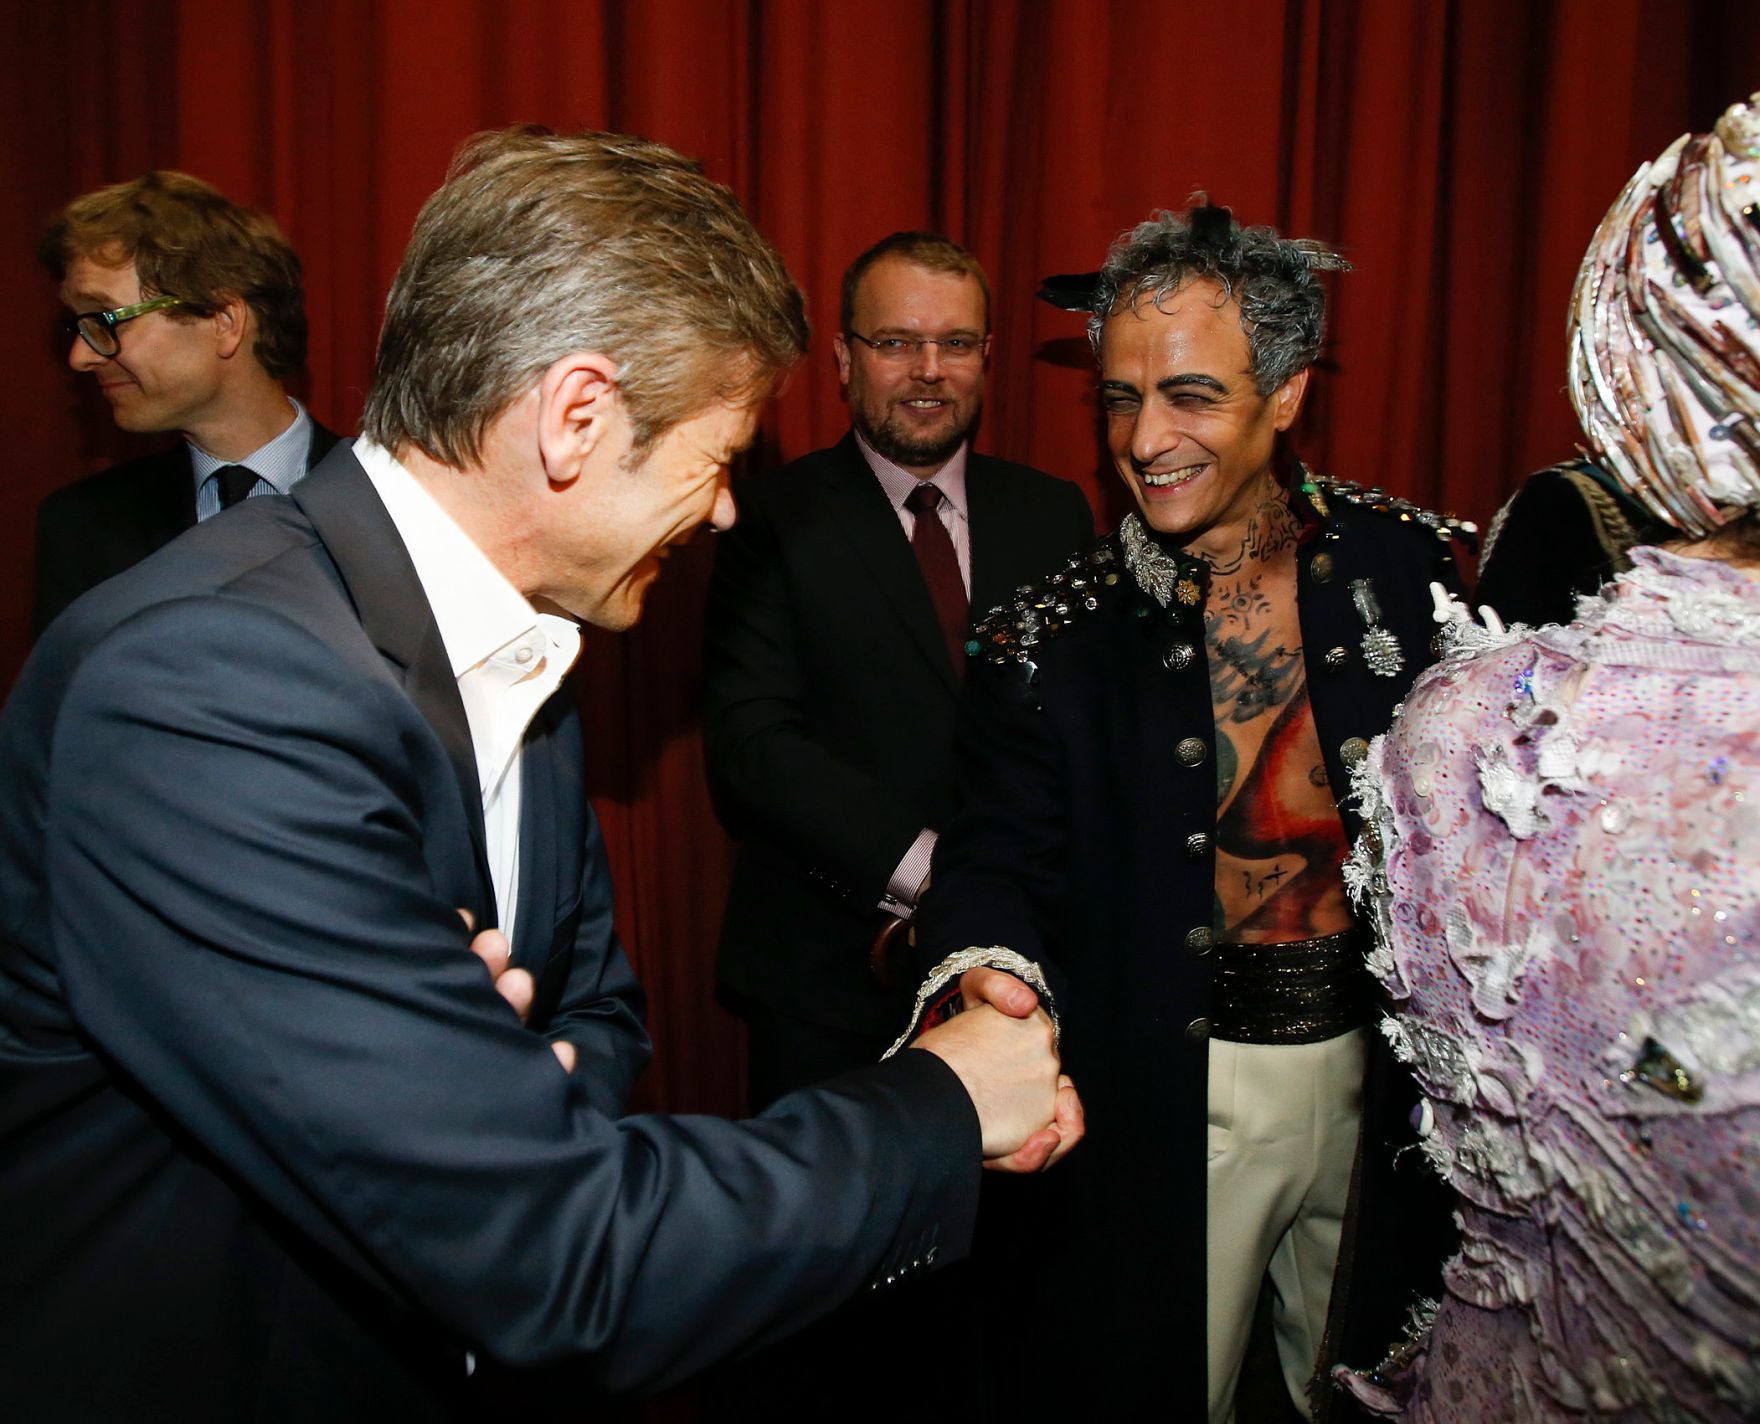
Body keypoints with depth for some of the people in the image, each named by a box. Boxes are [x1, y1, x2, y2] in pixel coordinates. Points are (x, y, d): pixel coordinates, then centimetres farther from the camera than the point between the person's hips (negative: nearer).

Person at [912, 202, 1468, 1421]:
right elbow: (1001, 854, -12)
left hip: (1390, 1074, 2)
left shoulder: (1406, 565, -6)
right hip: (1176, 1102, -2)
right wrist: (984, 981, -33)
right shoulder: (1060, 635, -11)